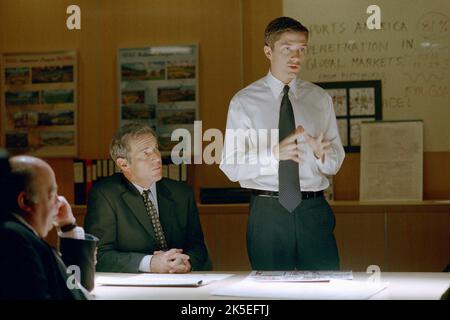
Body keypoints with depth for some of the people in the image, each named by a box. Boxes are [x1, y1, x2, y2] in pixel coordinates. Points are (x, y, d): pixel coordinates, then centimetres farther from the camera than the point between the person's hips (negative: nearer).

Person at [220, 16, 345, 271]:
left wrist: (322, 153, -16)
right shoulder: (244, 102, 0)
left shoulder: (320, 99, 9)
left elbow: (336, 162, 7)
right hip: (268, 211, -2)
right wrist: (274, 153, -23)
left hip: (313, 211, 2)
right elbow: (232, 166, -7)